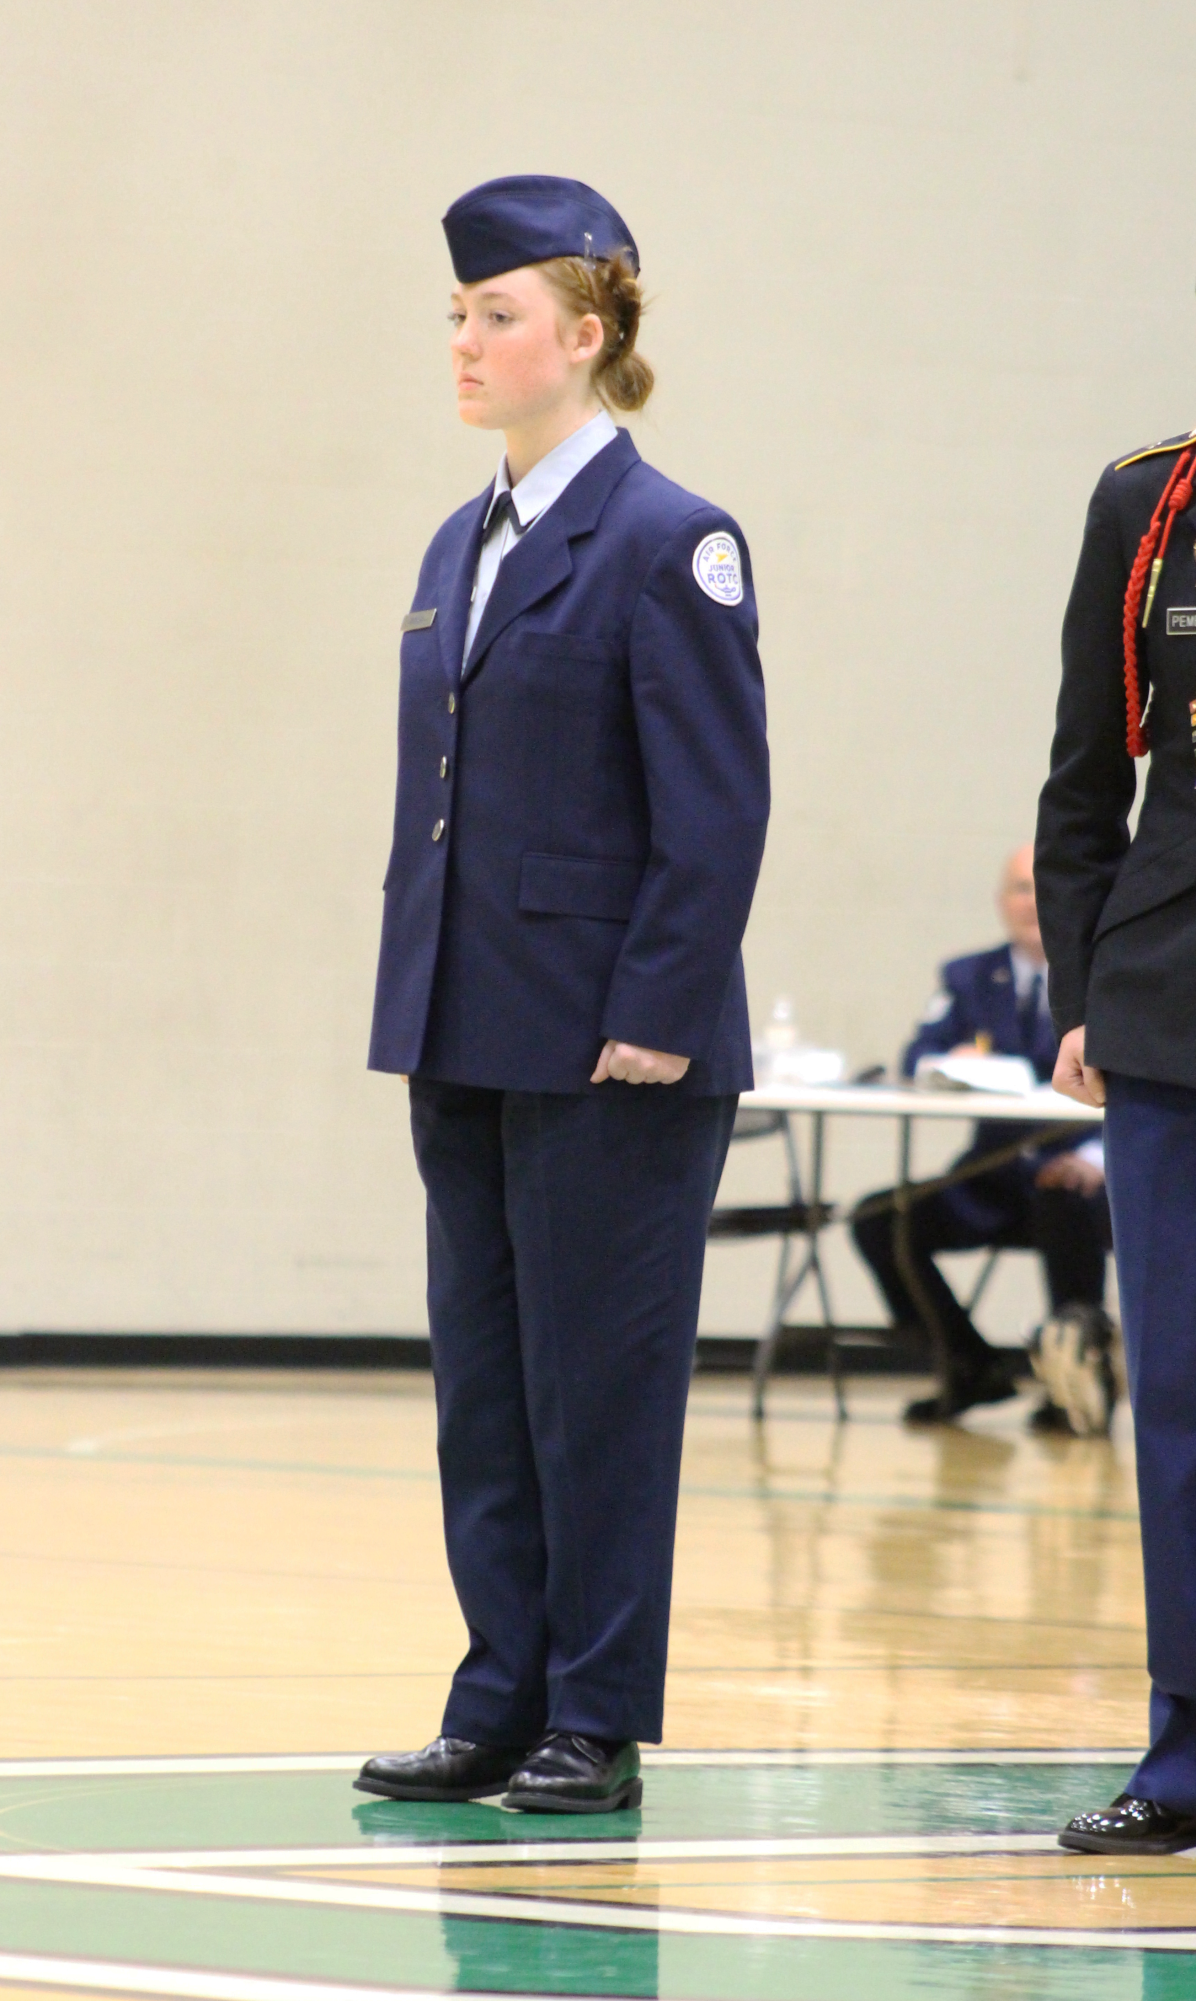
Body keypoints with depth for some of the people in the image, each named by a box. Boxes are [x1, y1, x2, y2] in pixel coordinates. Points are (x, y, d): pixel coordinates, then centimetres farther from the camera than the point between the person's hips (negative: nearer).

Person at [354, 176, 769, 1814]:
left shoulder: (666, 544, -10)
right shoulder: (462, 549, 14)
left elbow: (718, 812, -13)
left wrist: (655, 1017, -17)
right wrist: (415, 1004, 12)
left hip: (609, 1050, -8)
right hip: (471, 1038, 8)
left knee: (597, 1384, -2)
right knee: (484, 1383, 9)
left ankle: (599, 1723, 5)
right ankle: (504, 1709, 16)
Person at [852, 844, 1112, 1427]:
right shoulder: (969, 978, 15)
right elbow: (916, 1061, 1)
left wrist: (1098, 1156, -28)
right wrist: (952, 1063, -25)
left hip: (1074, 1172, -4)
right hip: (995, 1180, 4)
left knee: (1066, 1205, -38)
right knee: (877, 1219, -17)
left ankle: (1084, 1370, -18)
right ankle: (974, 1368, -2)